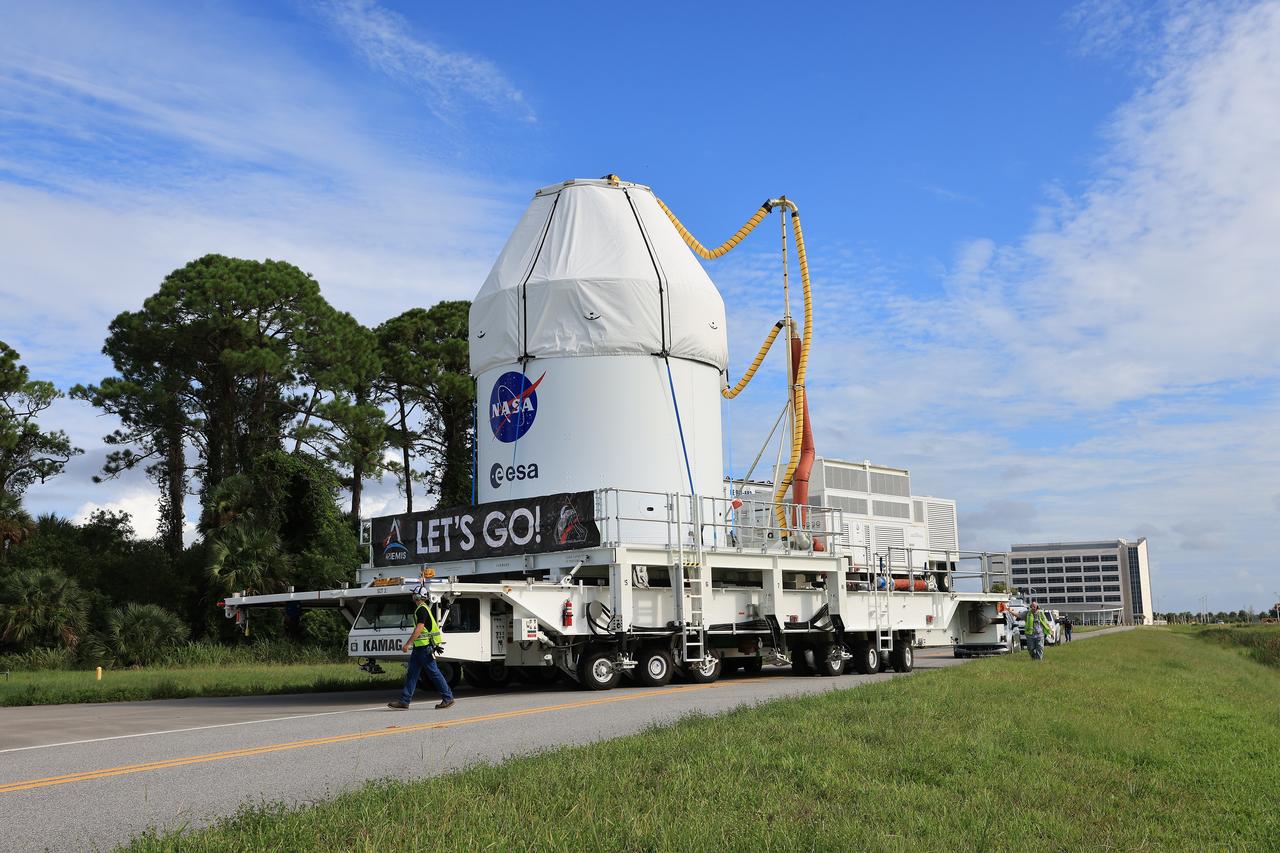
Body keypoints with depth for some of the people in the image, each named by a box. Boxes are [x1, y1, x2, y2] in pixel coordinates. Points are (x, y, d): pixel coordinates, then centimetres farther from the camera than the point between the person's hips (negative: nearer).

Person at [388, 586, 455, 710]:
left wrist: (407, 644, -22)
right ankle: (404, 702, 6)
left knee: (434, 673, -4)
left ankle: (448, 698, 4)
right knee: (411, 674, 7)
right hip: (419, 647, 10)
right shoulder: (423, 608, 17)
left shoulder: (422, 609, -15)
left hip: (425, 647, -10)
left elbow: (419, 629, -22)